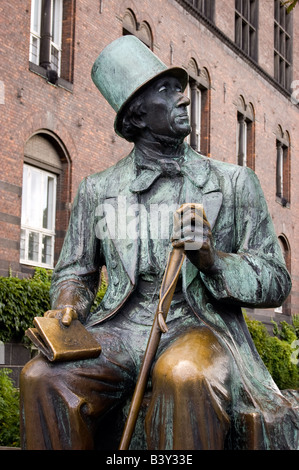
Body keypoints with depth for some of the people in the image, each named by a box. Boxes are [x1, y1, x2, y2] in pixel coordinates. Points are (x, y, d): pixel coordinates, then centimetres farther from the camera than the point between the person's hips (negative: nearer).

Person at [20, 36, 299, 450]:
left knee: (184, 375, -38)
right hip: (121, 327, 2)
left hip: (199, 325, -1)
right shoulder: (98, 190, 13)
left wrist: (212, 260, -13)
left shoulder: (233, 183, 9)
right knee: (42, 377, -29)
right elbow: (76, 271, 21)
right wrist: (67, 307, -3)